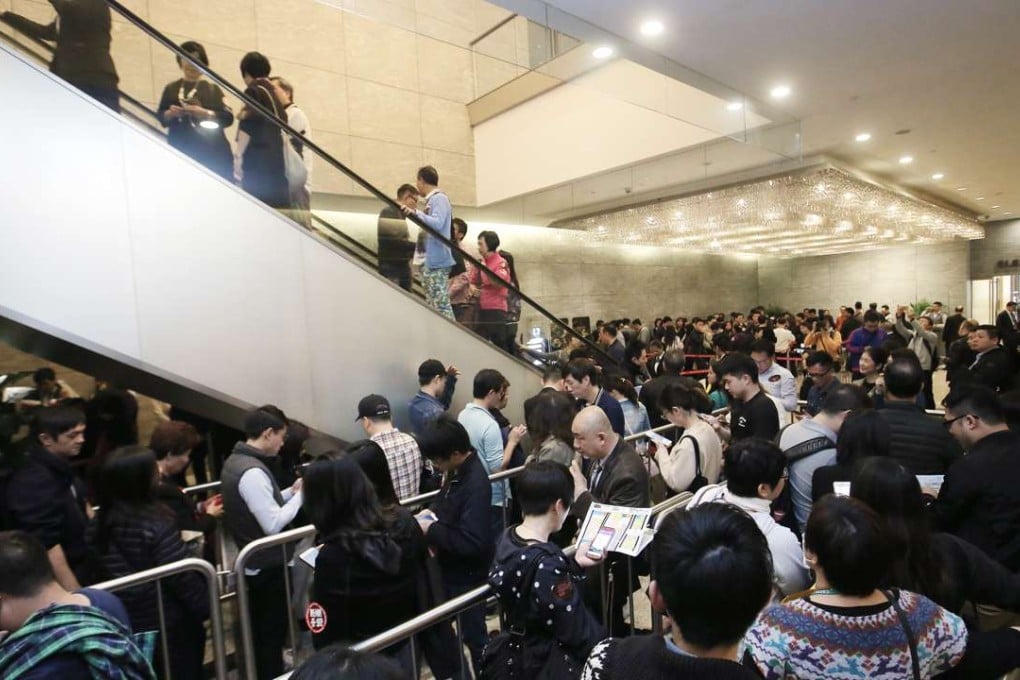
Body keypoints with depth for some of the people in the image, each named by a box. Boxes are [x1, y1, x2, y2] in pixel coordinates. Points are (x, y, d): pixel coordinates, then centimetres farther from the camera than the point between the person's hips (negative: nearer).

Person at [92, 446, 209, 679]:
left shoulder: (103, 518, -4)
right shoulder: (155, 521, -25)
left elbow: (100, 570, 7)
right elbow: (182, 575, -23)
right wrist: (205, 607, -10)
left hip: (128, 621, 7)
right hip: (171, 622, -7)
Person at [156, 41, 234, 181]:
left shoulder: (212, 88, 6)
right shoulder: (171, 88, 11)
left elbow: (228, 117, -3)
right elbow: (160, 117, 12)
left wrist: (205, 113, -16)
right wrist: (170, 114, -9)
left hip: (211, 153, -2)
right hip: (180, 151, 2)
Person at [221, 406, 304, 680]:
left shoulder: (234, 461, 5)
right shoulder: (252, 472, -28)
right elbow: (274, 524, -27)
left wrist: (291, 491, 5)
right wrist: (300, 494, -16)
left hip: (252, 563, 10)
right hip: (267, 567, -10)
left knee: (258, 631, 24)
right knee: (272, 634, 7)